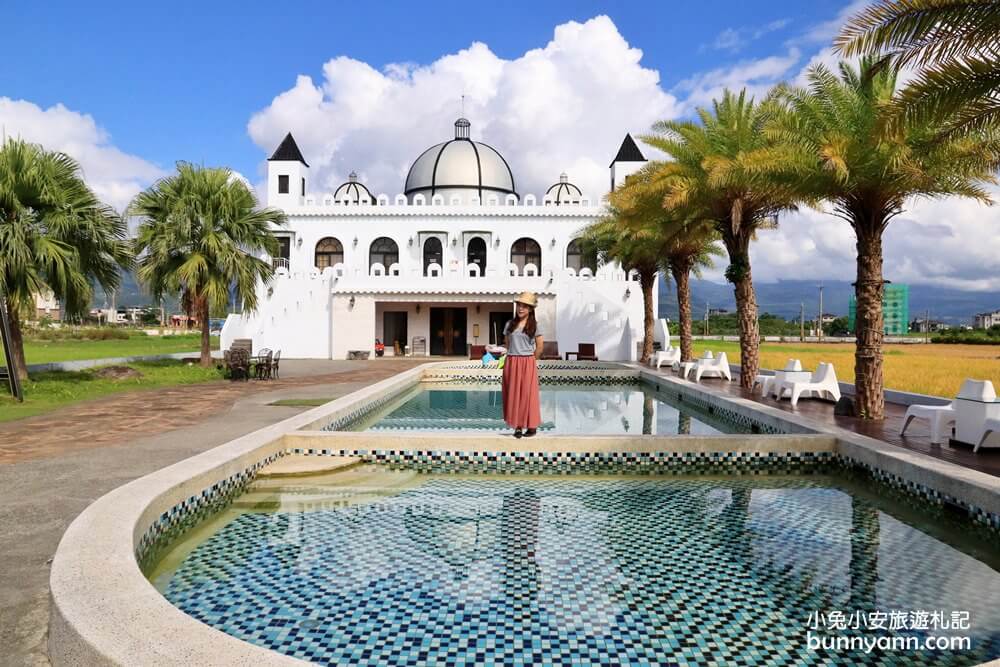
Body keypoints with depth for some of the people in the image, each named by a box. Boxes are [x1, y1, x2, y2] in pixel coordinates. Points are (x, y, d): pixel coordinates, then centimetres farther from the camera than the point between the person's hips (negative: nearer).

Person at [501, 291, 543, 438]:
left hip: (528, 364, -3)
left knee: (528, 394, 0)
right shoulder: (510, 324, 8)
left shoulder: (534, 325, 0)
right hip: (511, 363, 3)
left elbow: (539, 347, 2)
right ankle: (517, 426, 9)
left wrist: (528, 360, 6)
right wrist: (515, 358, 10)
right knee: (513, 394, 2)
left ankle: (532, 426, 8)